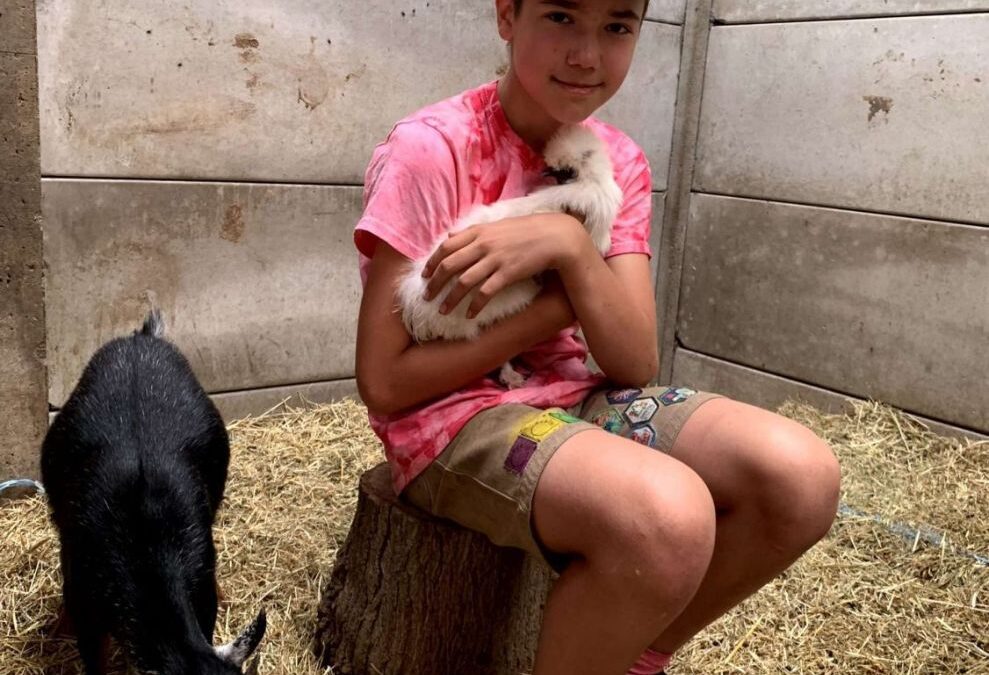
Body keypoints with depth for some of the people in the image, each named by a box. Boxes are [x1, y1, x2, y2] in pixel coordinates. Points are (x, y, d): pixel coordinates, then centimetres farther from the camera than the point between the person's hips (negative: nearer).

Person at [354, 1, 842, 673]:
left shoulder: (619, 161, 3)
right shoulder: (430, 149, -14)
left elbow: (636, 364, -6)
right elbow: (385, 383, -16)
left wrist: (572, 245, -23)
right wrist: (562, 300, -15)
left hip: (573, 398, 6)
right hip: (449, 414, -6)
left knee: (803, 475, -14)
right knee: (667, 517, -33)